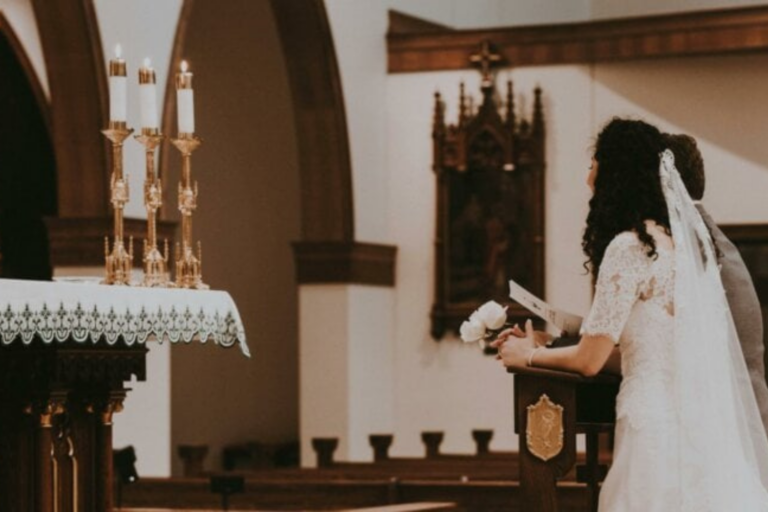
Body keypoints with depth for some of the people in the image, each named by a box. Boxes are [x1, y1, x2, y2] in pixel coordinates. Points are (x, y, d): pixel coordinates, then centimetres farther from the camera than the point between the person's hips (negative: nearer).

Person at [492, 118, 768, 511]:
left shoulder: (629, 246, -13)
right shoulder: (683, 239, 13)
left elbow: (589, 360, -9)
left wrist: (528, 355, 9)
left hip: (658, 423, -8)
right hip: (703, 421, 8)